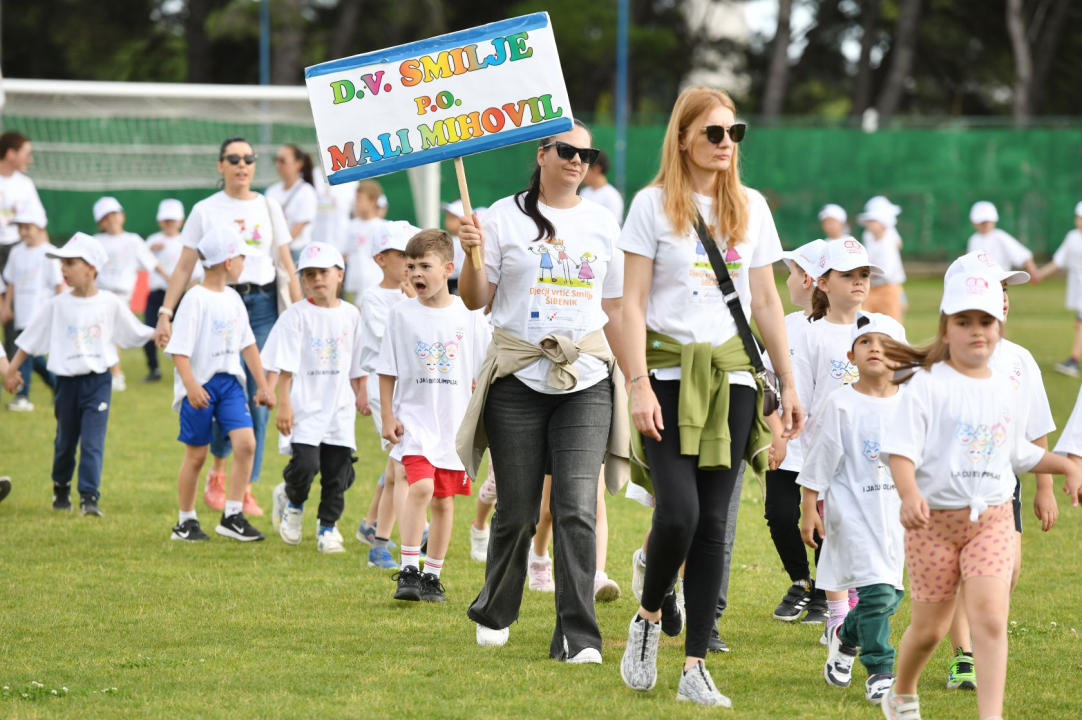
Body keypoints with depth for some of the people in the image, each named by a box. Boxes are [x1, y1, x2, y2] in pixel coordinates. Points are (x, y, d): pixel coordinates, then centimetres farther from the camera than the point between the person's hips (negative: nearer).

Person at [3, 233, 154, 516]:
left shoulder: (110, 304, -1)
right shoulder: (57, 305, 0)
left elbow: (136, 332, 8)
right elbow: (31, 339, 6)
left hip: (98, 381, -2)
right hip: (67, 381, 2)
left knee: (93, 442, -11)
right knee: (65, 442, 13)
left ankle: (89, 497, -11)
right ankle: (61, 489, 33)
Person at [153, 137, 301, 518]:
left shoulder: (268, 208, 10)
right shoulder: (205, 211, 4)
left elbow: (287, 265, 11)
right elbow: (184, 267, 3)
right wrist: (165, 314, -4)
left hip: (263, 304, 2)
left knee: (258, 399, -2)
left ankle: (246, 490, 4)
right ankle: (217, 474, 11)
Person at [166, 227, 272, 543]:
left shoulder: (233, 299, 10)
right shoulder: (195, 299, -13)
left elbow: (247, 343, 17)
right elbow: (179, 348, -17)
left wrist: (262, 385, 17)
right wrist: (191, 386, -27)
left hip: (229, 381, 6)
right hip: (199, 386, -6)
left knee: (246, 443, -10)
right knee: (196, 455, 3)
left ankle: (232, 516, -2)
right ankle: (186, 521, 18)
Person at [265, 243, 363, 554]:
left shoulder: (351, 316, 7)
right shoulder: (296, 316, -4)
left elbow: (357, 367, 15)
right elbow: (285, 367, -5)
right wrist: (283, 404, -10)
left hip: (339, 408, 4)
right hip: (304, 408, -4)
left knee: (337, 473, 4)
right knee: (305, 465, -15)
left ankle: (328, 527, 18)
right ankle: (292, 500, 16)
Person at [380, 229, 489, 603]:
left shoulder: (469, 315, 0)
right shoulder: (402, 314, 0)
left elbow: (481, 374, 6)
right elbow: (388, 372, 5)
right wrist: (387, 417, 0)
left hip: (456, 421, 2)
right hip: (414, 416, -2)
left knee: (444, 500, 8)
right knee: (420, 486, -21)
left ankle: (433, 576, 19)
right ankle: (409, 571, -16)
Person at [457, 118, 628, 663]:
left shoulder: (602, 224, 11)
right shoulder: (505, 217, 3)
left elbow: (615, 312, 16)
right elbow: (475, 300, 3)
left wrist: (635, 383, 13)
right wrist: (472, 254, -15)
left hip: (586, 379, 1)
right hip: (518, 380, -1)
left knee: (577, 507, -12)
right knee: (516, 511, 3)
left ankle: (577, 636, -11)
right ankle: (494, 614, 28)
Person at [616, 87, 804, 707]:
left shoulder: (751, 207, 10)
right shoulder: (654, 205, -1)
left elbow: (766, 301, 14)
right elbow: (633, 302, -4)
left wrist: (789, 383, 10)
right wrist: (640, 385, -13)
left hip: (731, 374, 3)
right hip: (671, 370, -3)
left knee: (714, 521, 0)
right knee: (679, 512, -15)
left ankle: (696, 667, 3)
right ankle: (649, 618, 14)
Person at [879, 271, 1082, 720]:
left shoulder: (1003, 388, 9)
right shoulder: (928, 385, -8)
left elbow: (1019, 452, 25)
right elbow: (901, 450, -16)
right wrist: (910, 495, -32)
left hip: (992, 518, 3)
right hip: (935, 519, -3)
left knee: (990, 618, -15)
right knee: (930, 627, 8)